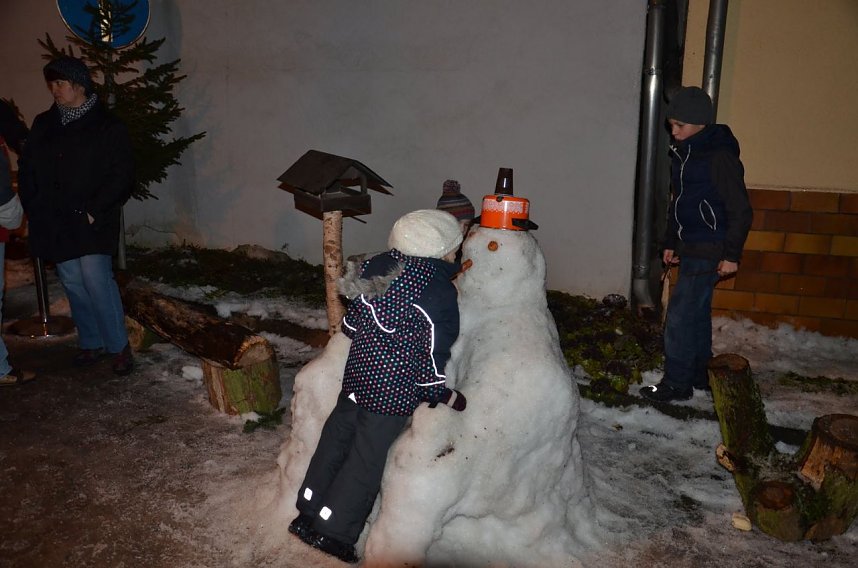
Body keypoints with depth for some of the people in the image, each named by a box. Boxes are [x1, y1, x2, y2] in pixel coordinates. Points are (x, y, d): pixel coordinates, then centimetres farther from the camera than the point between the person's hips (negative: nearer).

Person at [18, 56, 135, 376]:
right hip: (54, 225, 5)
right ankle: (92, 343, 21)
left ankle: (119, 347, 0)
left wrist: (94, 211, -13)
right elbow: (27, 170, 18)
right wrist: (33, 208, 6)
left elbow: (121, 177, -7)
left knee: (96, 280, -13)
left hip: (91, 224, -5)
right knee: (73, 284, 8)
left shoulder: (107, 128, -3)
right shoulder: (43, 125, 12)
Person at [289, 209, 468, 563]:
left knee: (336, 438, 19)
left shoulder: (380, 266, -2)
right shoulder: (439, 292, -21)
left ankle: (308, 514, 33)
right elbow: (432, 355, -17)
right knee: (366, 459, 7)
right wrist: (443, 395, -2)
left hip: (357, 374, 7)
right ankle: (332, 533, 19)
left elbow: (351, 323, 8)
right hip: (393, 391, -7)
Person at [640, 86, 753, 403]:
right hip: (689, 249, 9)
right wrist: (671, 243, 20)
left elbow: (740, 210, -15)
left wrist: (731, 255, -16)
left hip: (708, 252, -9)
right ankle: (699, 375, 30)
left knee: (680, 316, -8)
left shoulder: (720, 157, -16)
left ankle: (677, 383, 2)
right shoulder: (682, 154, 10)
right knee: (697, 312, 17)